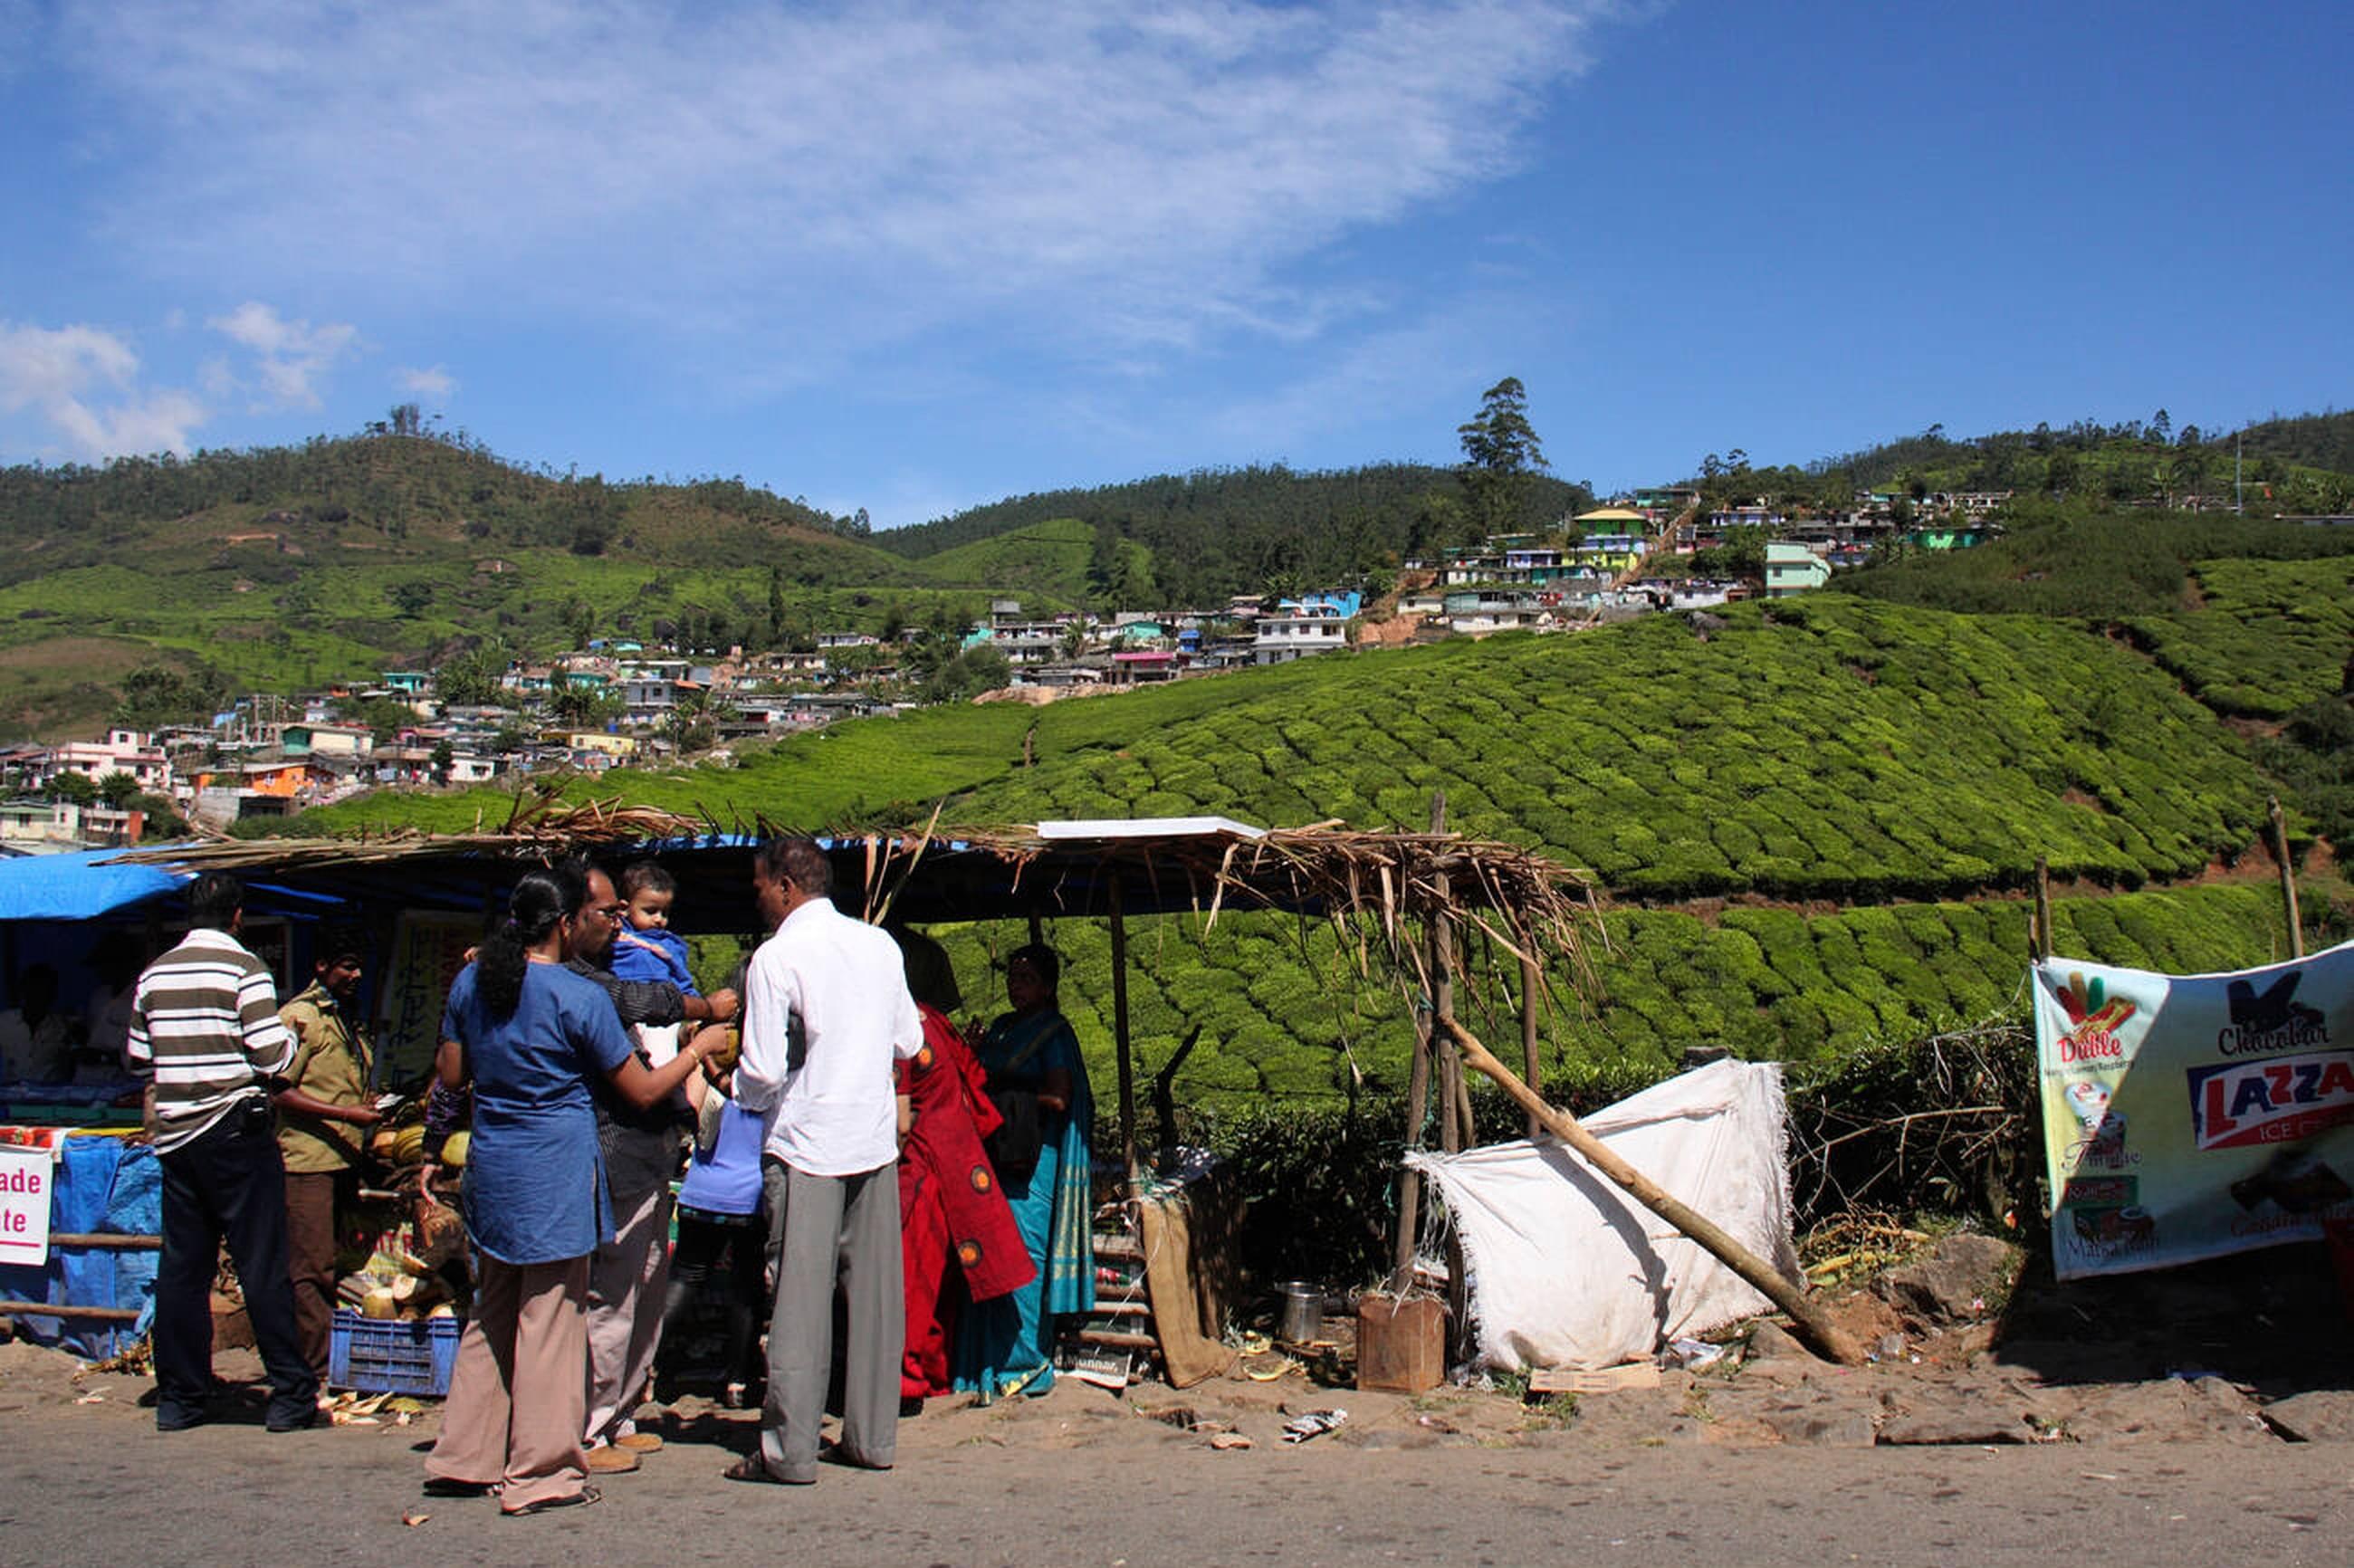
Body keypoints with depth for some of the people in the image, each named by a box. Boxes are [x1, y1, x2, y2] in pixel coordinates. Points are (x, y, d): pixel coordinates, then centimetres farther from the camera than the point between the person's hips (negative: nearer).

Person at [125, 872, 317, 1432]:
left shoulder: (154, 974, 9)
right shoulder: (244, 969, -9)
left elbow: (138, 1059, 14)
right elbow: (272, 1056, -12)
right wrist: (288, 1034, 8)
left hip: (174, 1135, 6)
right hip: (236, 1133, -5)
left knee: (181, 1267, 10)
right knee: (263, 1266, -2)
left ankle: (179, 1397, 14)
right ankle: (291, 1394, 2)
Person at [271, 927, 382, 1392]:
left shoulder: (347, 1017, 21)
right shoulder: (299, 1016, -6)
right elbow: (280, 1092, -13)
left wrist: (370, 1109, 12)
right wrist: (347, 1114, -17)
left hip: (345, 1157, 8)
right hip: (309, 1160, -8)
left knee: (341, 1264, 7)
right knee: (312, 1269, -6)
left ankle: (338, 1364, 12)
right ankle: (316, 1373, -4)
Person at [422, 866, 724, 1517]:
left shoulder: (471, 983, 4)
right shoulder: (578, 997, -14)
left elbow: (450, 1073, 13)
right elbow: (642, 1090, -6)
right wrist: (696, 1052, 9)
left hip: (491, 1169, 7)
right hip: (556, 1170, -7)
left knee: (491, 1315, 17)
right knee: (550, 1318, 1)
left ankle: (463, 1459, 22)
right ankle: (540, 1474, 7)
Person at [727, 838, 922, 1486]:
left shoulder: (775, 958, -10)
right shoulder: (879, 944, 6)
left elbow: (764, 1072, -12)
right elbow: (908, 1041, 11)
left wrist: (739, 1087, 9)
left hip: (806, 1142, -5)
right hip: (875, 1137, 5)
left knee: (800, 1296, -1)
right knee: (874, 1291, 10)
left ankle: (790, 1449, 2)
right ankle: (872, 1436, 17)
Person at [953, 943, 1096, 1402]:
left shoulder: (1055, 1032, -3)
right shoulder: (1000, 1029, 19)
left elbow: (1058, 1099, -11)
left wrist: (1007, 1097, -9)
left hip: (1035, 1157, -7)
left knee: (1022, 1253, -9)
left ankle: (1027, 1365, -3)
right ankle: (992, 1362, 8)